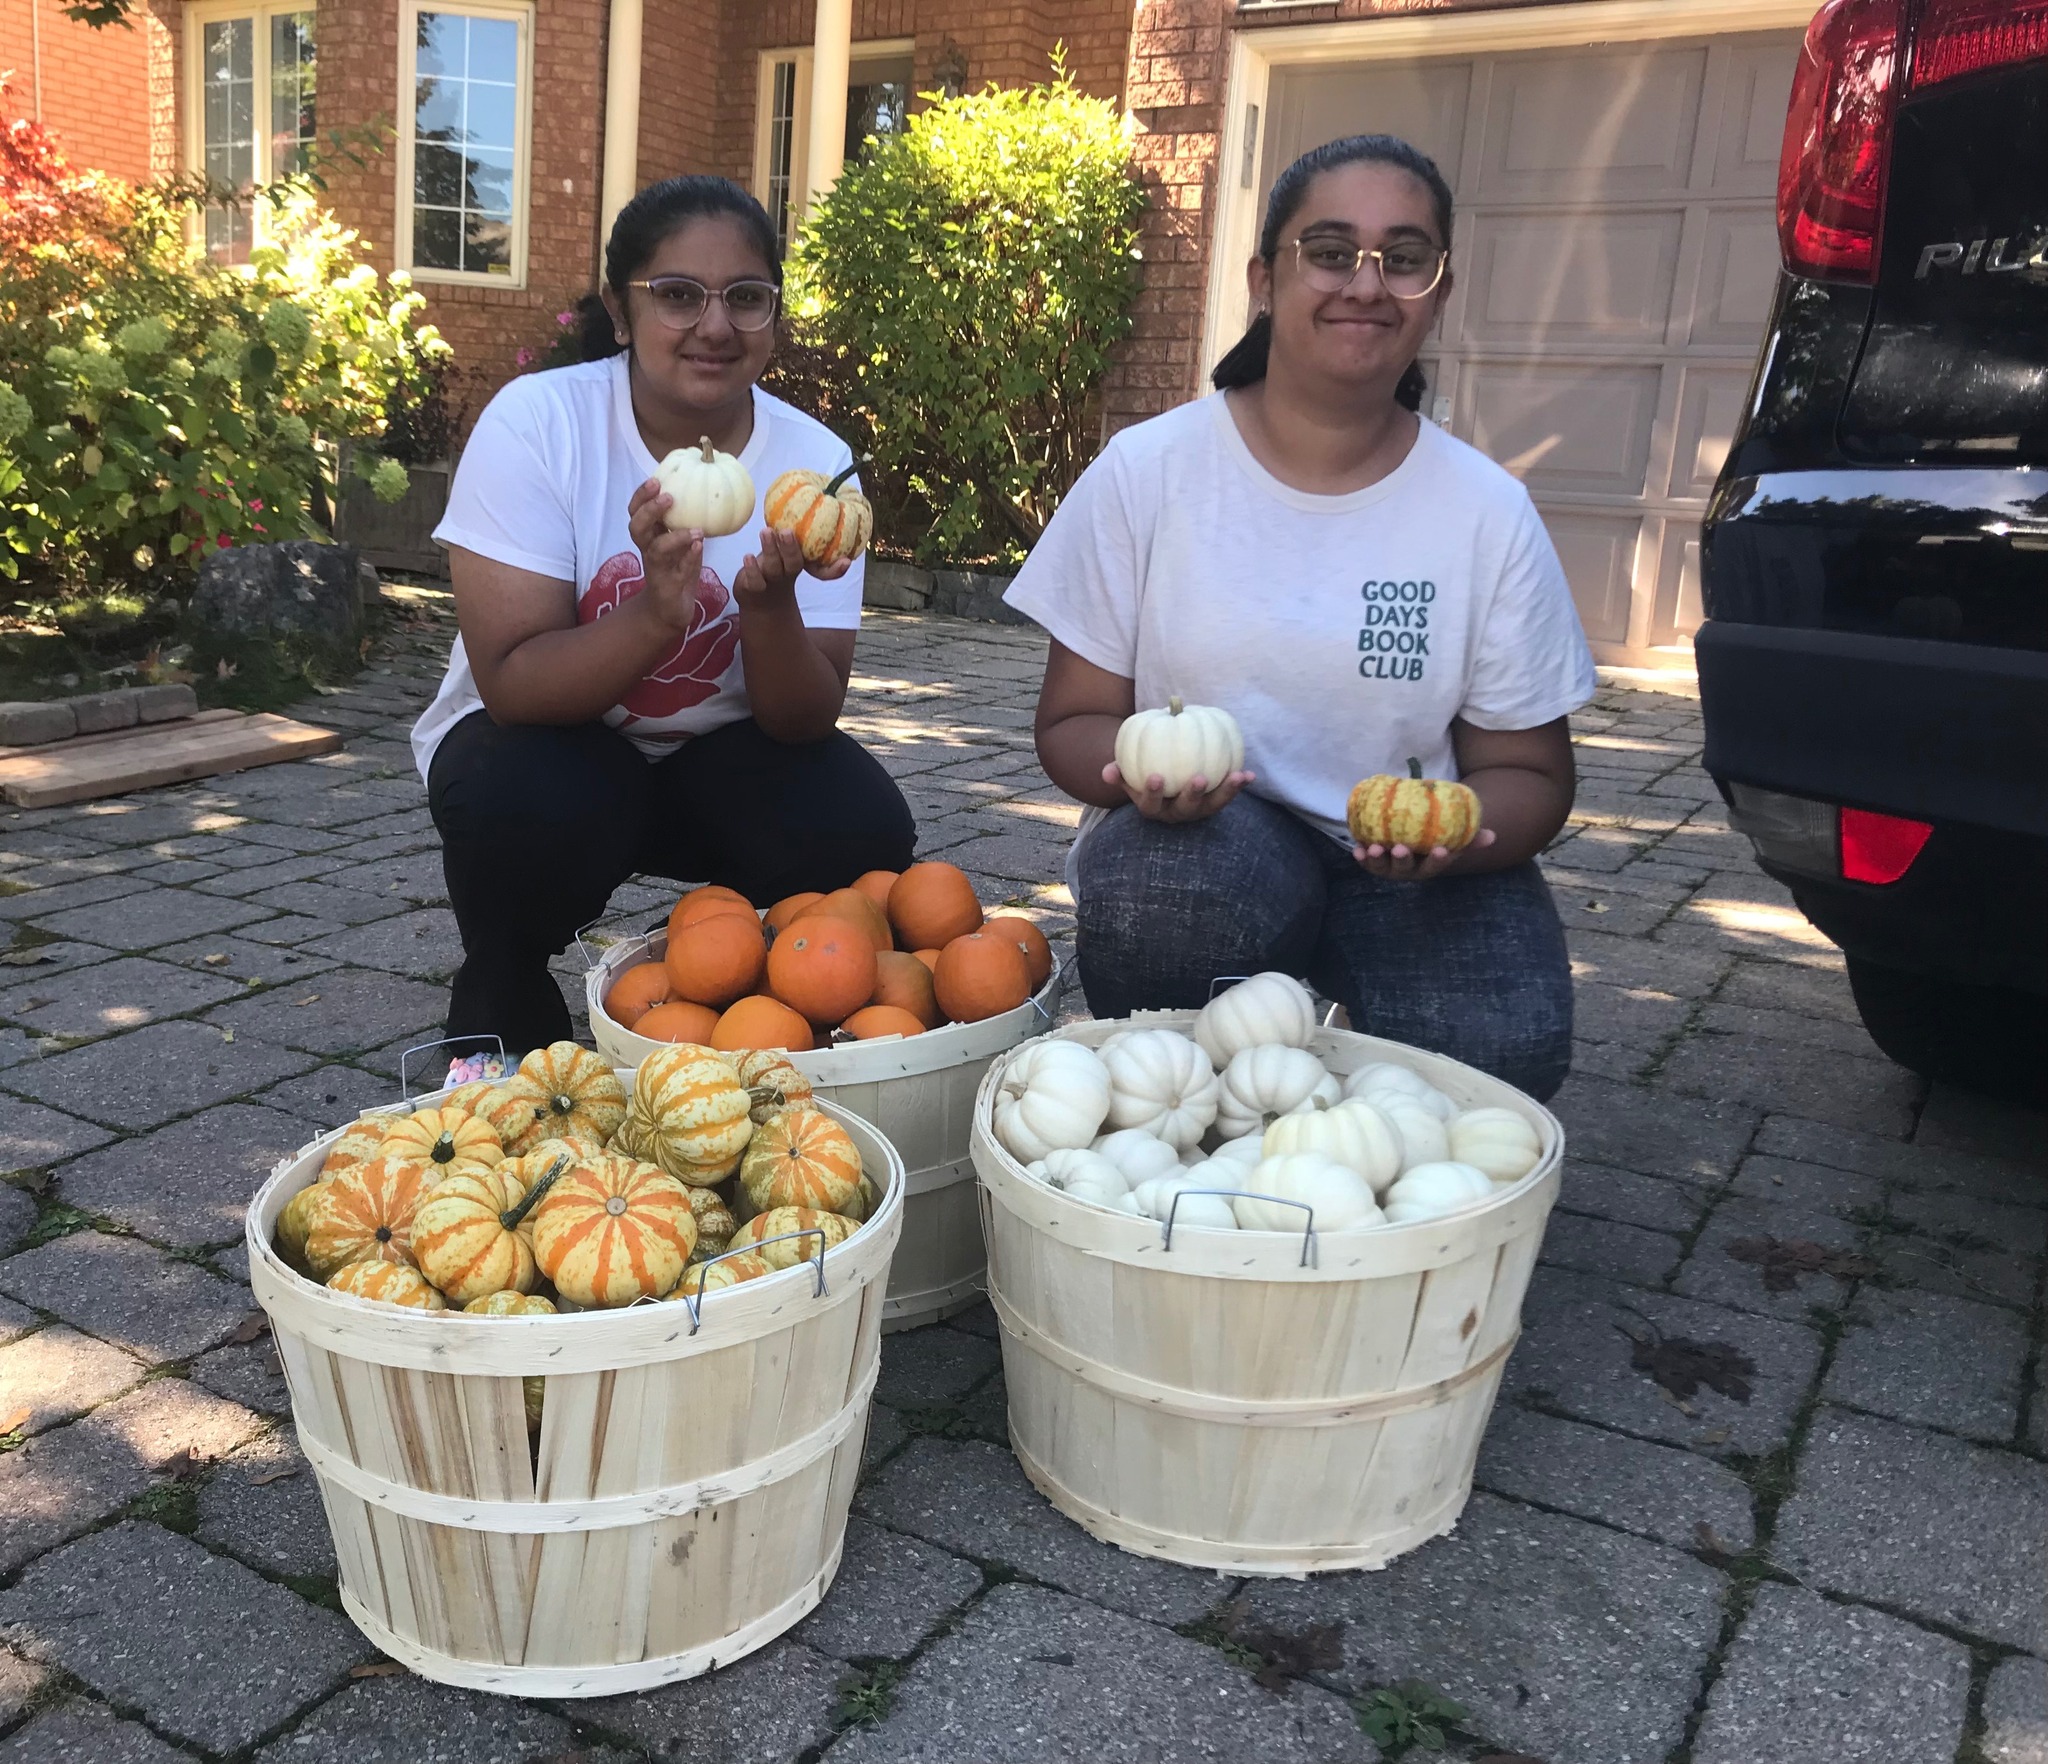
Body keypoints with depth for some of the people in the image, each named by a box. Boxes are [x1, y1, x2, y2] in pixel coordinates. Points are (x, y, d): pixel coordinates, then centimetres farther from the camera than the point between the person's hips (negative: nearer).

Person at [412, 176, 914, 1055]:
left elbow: (806, 721, -16)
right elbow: (511, 683, -24)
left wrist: (770, 604, -37)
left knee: (860, 831, -25)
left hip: (719, 759, 2)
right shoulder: (535, 421, -19)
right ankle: (499, 997, -1)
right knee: (528, 806, -35)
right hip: (540, 736, -2)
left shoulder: (815, 461, -12)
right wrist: (657, 612, -41)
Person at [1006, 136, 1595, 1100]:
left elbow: (1527, 774, 5)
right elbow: (1073, 719, 1)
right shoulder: (1147, 470, -3)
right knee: (1214, 874, -36)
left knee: (1502, 1045, -29)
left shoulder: (1490, 513, 0)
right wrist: (1139, 766, -24)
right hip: (1191, 844, -1)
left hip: (1401, 879, 2)